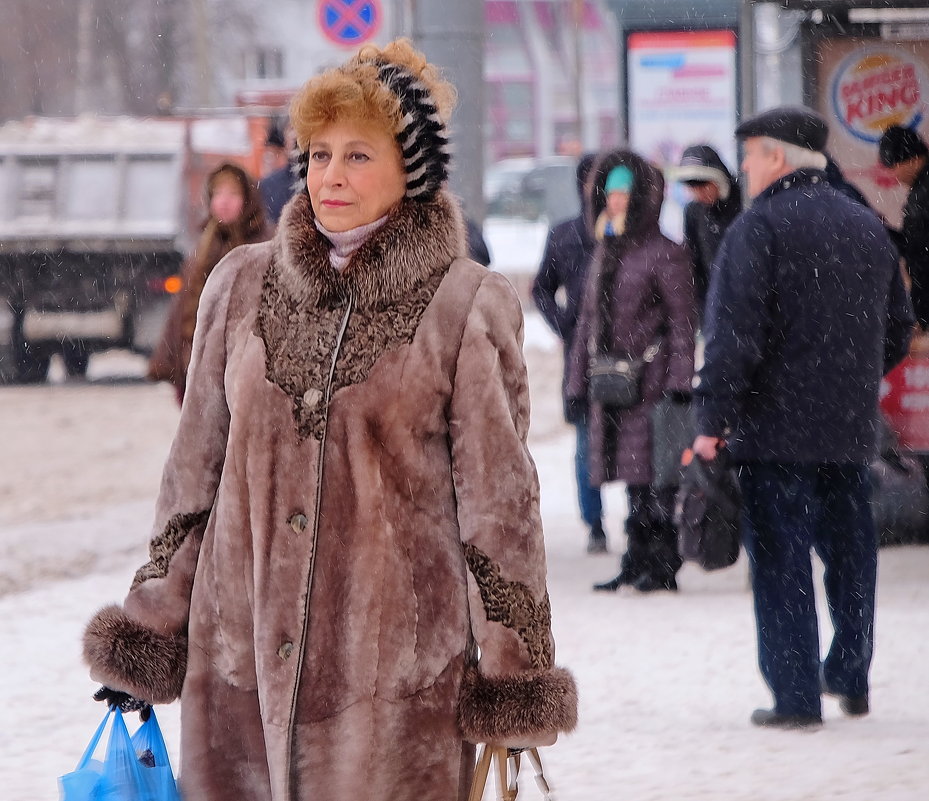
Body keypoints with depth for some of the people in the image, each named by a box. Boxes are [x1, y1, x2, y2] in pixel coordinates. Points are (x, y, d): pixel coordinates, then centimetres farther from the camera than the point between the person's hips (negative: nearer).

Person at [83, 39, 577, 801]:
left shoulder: (468, 306, -2)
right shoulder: (242, 286, 9)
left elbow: (498, 495, 0)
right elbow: (195, 467, 14)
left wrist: (513, 678, 0)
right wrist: (148, 632, 13)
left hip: (398, 673, -3)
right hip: (241, 654, 3)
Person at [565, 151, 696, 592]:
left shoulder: (664, 253, -4)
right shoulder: (605, 254, 19)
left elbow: (683, 322, -7)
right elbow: (588, 321, 21)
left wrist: (678, 382, -13)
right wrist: (577, 381, 17)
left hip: (650, 379, -7)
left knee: (654, 476, -8)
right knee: (631, 475, 8)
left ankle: (661, 563, -5)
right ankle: (638, 559, 11)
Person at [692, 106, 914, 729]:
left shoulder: (759, 227, -11)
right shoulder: (869, 228, 12)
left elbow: (735, 333, -17)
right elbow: (899, 329, 18)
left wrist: (713, 419, -14)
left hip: (777, 425, -6)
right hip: (850, 430, 6)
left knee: (781, 560, -3)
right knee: (849, 550, 17)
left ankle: (796, 696, -4)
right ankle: (850, 677, 25)